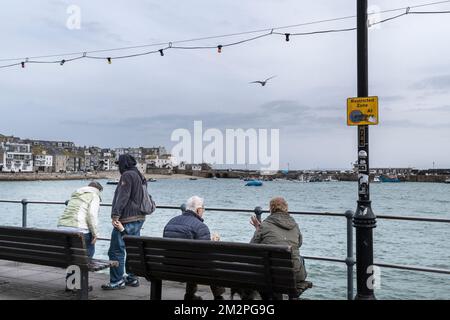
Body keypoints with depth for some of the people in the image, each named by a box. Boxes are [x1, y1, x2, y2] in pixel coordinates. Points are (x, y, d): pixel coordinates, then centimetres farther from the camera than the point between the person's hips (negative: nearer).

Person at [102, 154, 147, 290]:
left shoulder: (127, 175, -11)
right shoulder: (139, 176, 17)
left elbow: (122, 197, -21)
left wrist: (115, 215, -24)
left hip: (126, 219, -10)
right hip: (139, 218, 10)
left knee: (116, 251, -3)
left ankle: (117, 281, 0)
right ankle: (132, 278, 23)